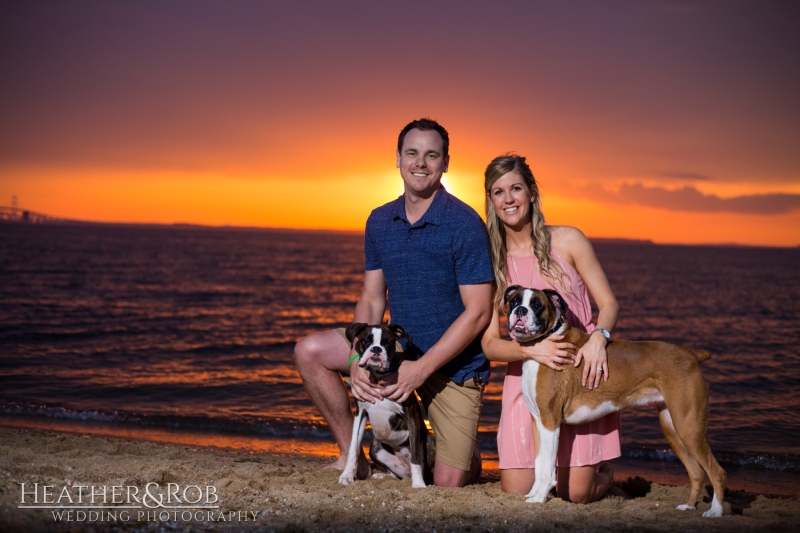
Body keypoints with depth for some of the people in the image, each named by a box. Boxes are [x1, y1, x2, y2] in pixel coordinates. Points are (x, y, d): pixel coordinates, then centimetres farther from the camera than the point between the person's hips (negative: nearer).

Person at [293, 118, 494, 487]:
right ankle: (353, 457, 3)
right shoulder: (380, 222, 2)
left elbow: (478, 312, -19)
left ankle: (469, 452, 31)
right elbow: (372, 299, 4)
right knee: (310, 351, -9)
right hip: (398, 346, 5)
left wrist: (421, 368, -23)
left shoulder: (464, 224, -17)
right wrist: (358, 360, -14)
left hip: (453, 363, -5)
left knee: (448, 483, -8)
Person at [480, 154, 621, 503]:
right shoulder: (491, 262, 0)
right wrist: (531, 350, -24)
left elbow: (608, 303, -2)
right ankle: (550, 468, 29)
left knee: (577, 494, -5)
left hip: (580, 370, -2)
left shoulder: (567, 240, -3)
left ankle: (602, 469, 30)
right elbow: (490, 344, -4)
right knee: (516, 493, -4)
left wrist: (598, 337, -24)